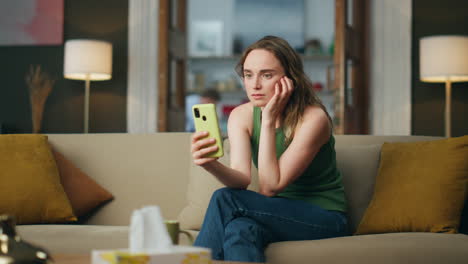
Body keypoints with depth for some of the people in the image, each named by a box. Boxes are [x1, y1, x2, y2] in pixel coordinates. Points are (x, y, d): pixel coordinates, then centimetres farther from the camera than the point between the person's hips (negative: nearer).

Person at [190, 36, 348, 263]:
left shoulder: (313, 118, -19)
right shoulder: (242, 116, -3)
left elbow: (270, 187, -22)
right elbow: (242, 179, -17)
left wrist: (269, 120, -24)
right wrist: (211, 165, -39)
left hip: (325, 218, -4)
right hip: (277, 214, 4)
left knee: (225, 199, -26)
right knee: (241, 229, -35)